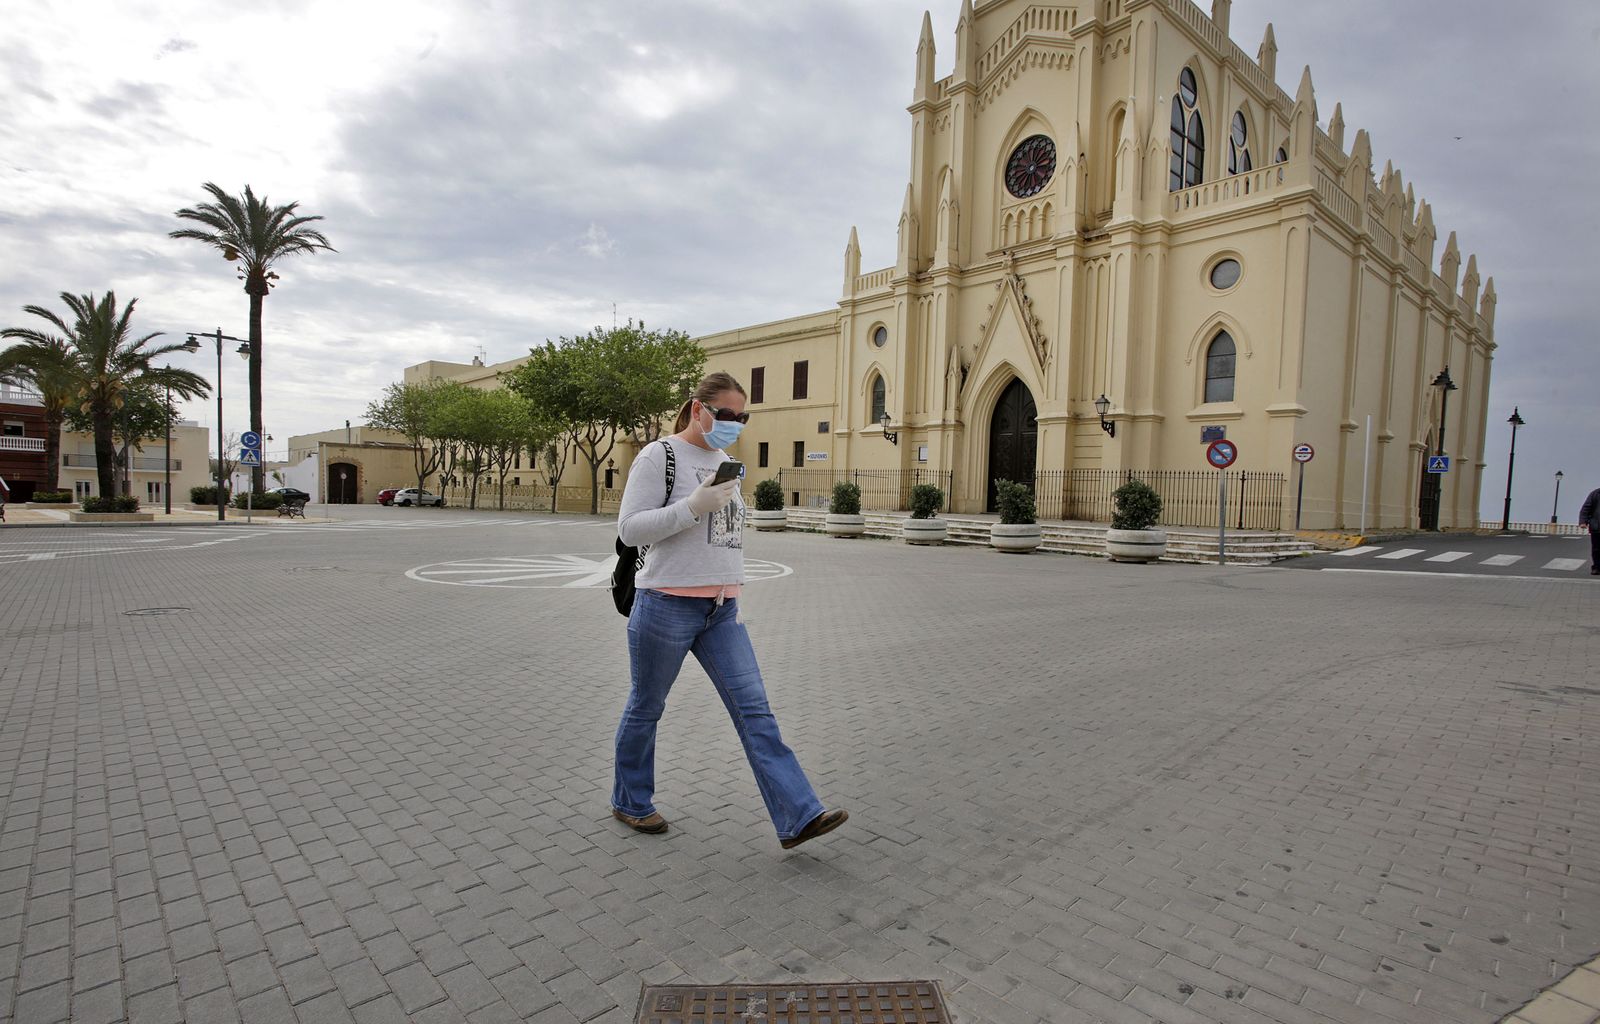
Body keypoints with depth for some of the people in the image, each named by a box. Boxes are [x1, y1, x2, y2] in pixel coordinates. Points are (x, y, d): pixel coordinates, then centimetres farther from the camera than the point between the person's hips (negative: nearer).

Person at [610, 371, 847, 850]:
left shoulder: (724, 462, 15)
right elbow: (629, 528, -13)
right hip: (667, 606, -6)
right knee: (645, 709, 11)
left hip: (721, 609, 6)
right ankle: (630, 803, 32)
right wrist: (694, 506, -23)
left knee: (754, 710, -1)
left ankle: (798, 817, -2)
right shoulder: (659, 456, -8)